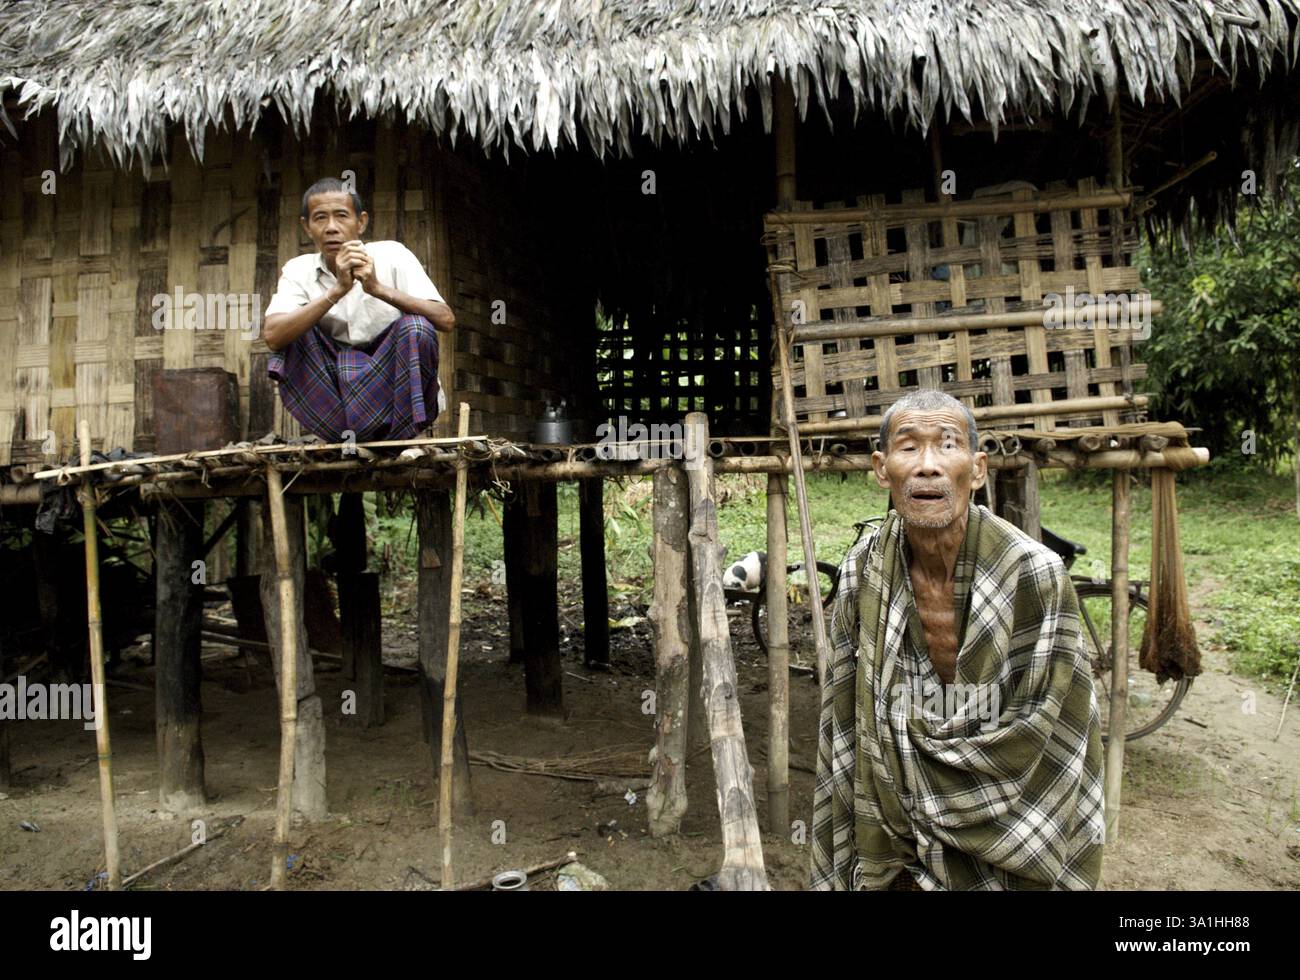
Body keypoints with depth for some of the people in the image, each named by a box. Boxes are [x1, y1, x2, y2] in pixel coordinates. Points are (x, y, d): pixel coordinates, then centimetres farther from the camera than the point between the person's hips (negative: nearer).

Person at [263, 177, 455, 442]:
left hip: (398, 391, -2)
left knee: (415, 327, -26)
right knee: (292, 330, -14)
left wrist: (378, 288, -30)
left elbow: (446, 320, -19)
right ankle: (348, 438, -17)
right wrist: (337, 291, -27)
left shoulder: (391, 256, -6)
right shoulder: (298, 270, 0)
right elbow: (272, 336, -19)